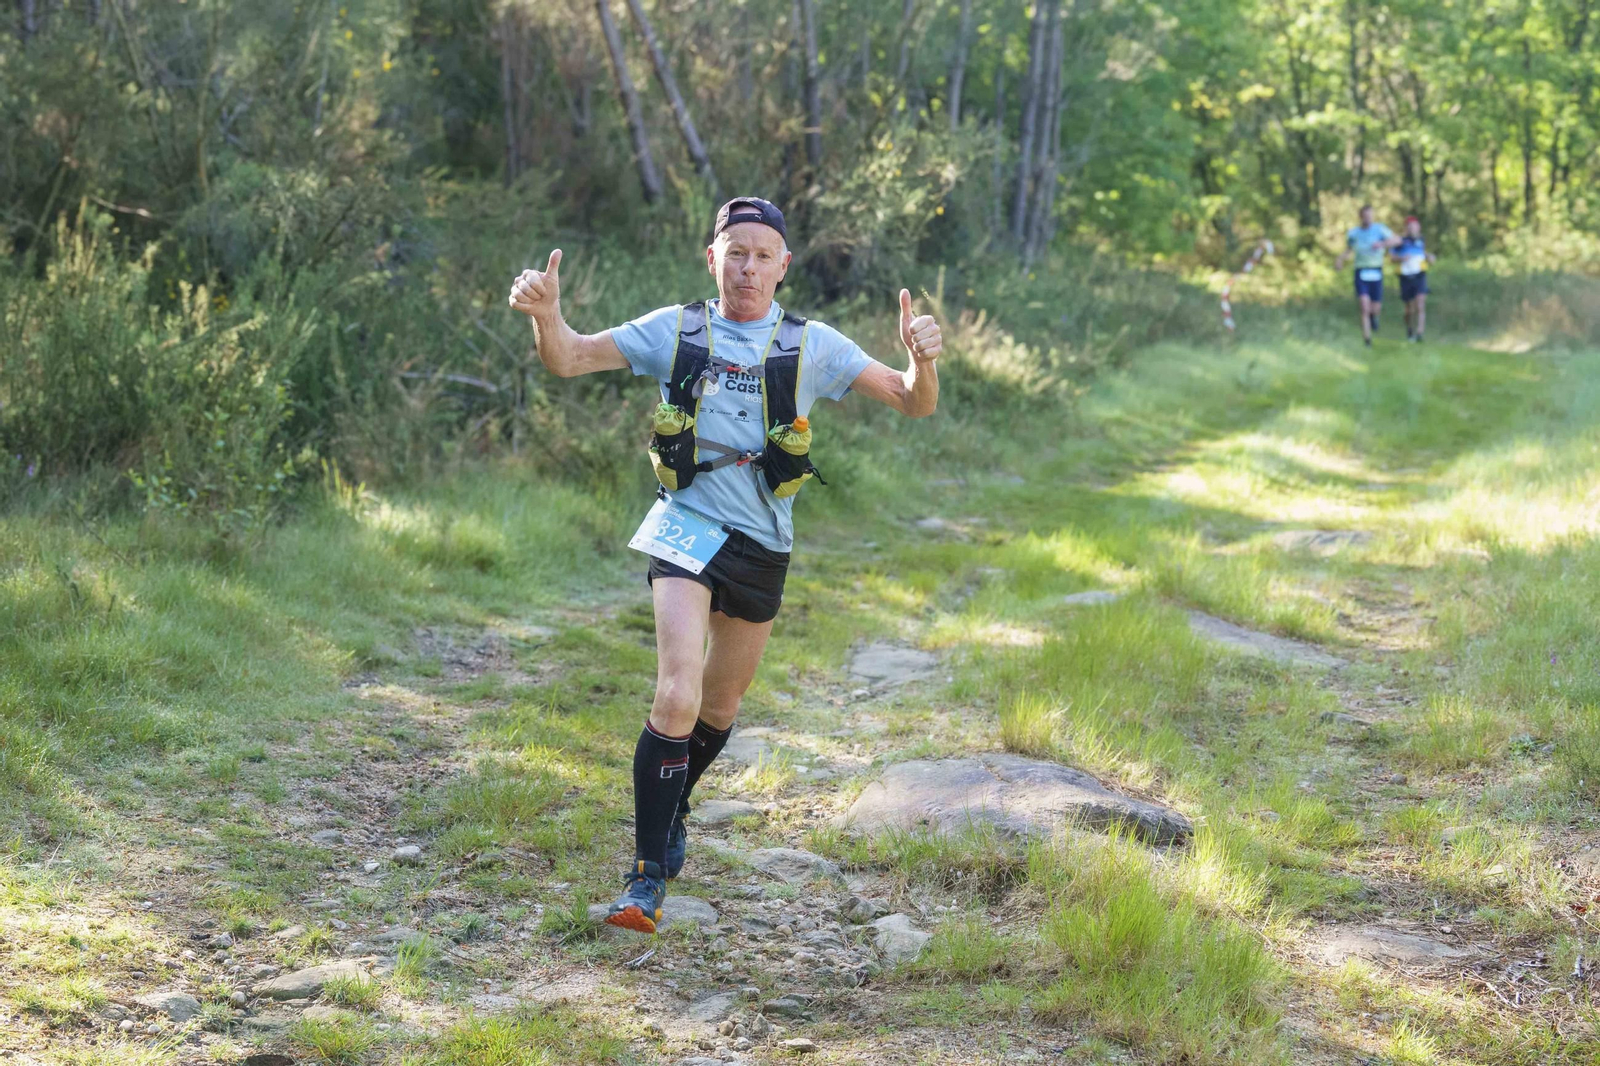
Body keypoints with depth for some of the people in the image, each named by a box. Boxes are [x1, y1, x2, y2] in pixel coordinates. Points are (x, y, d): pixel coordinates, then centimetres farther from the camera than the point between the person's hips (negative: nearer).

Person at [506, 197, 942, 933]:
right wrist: (545, 314, -26)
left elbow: (914, 403, -3)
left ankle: (673, 810, 46)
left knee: (722, 702, 18)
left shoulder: (810, 345, -1)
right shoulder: (676, 331, -2)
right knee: (677, 695, -20)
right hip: (688, 531, -3)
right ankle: (648, 875, -14)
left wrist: (922, 361, -26)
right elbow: (569, 360, -4)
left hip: (762, 545, 3)